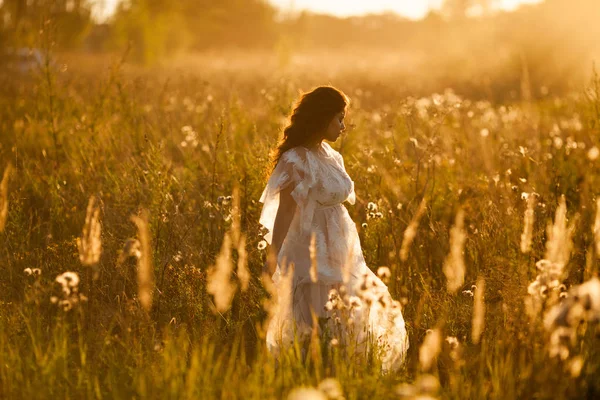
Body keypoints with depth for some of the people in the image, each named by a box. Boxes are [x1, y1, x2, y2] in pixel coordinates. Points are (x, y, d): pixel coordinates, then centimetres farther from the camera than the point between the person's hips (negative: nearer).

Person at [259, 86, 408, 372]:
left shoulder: (330, 156, 10)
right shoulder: (297, 161, -17)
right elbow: (284, 211, -23)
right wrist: (273, 256, -31)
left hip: (338, 256, 10)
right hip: (312, 257, -9)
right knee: (314, 333, -3)